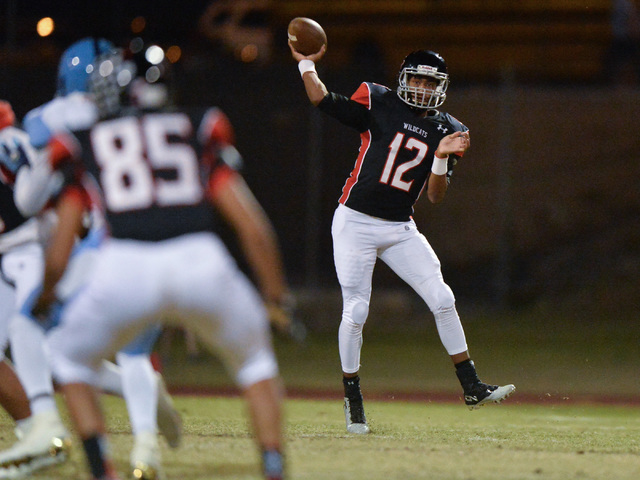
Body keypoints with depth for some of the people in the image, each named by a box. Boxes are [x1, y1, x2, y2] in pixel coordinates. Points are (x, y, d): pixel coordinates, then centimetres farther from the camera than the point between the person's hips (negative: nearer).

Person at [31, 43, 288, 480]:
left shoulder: (85, 150, 23)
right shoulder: (197, 136, 24)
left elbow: (59, 254, 22)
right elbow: (255, 229, 16)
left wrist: (45, 298, 41)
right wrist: (276, 294, 27)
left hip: (124, 268, -1)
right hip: (200, 261, 1)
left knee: (71, 358, 28)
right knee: (253, 358, 28)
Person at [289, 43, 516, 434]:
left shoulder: (446, 131, 5)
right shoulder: (379, 104, -3)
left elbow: (436, 196, -1)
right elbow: (323, 100, -4)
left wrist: (441, 158, -16)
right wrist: (307, 63, -4)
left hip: (401, 230, 3)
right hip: (356, 223, -3)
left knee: (443, 300, -6)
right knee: (355, 312, -6)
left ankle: (471, 387, 2)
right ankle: (353, 400, 9)